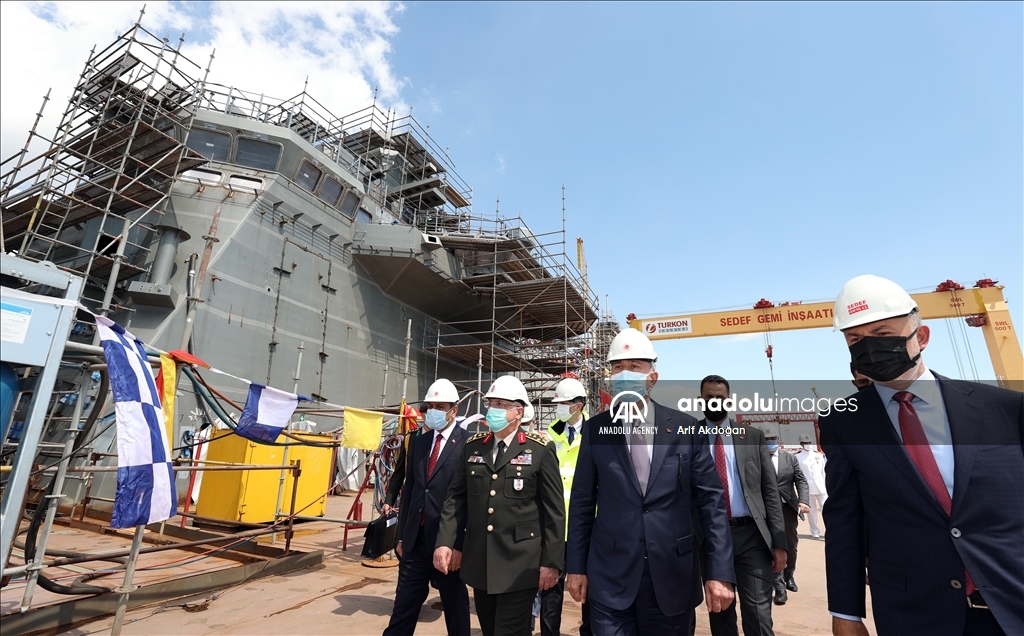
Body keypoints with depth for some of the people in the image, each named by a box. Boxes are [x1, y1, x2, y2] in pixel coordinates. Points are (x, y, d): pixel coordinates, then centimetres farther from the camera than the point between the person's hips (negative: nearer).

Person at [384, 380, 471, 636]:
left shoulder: (468, 444, -12)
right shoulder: (419, 442, 8)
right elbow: (409, 489, 12)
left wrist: (460, 544, -13)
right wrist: (402, 535, 13)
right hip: (416, 538, 6)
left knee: (454, 604, 14)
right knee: (403, 604, 15)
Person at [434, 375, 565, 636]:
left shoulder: (541, 449, -7)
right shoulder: (473, 446, 5)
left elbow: (554, 510, -7)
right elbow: (456, 498, 6)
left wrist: (551, 562, -8)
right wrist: (444, 541, -4)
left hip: (520, 565, -4)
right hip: (479, 562, 5)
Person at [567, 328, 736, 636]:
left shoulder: (685, 427, -4)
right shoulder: (595, 428, -4)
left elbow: (711, 501, -1)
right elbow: (582, 503, 1)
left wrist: (721, 571, -6)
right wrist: (576, 566, 2)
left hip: (673, 576, 1)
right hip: (609, 578, 0)